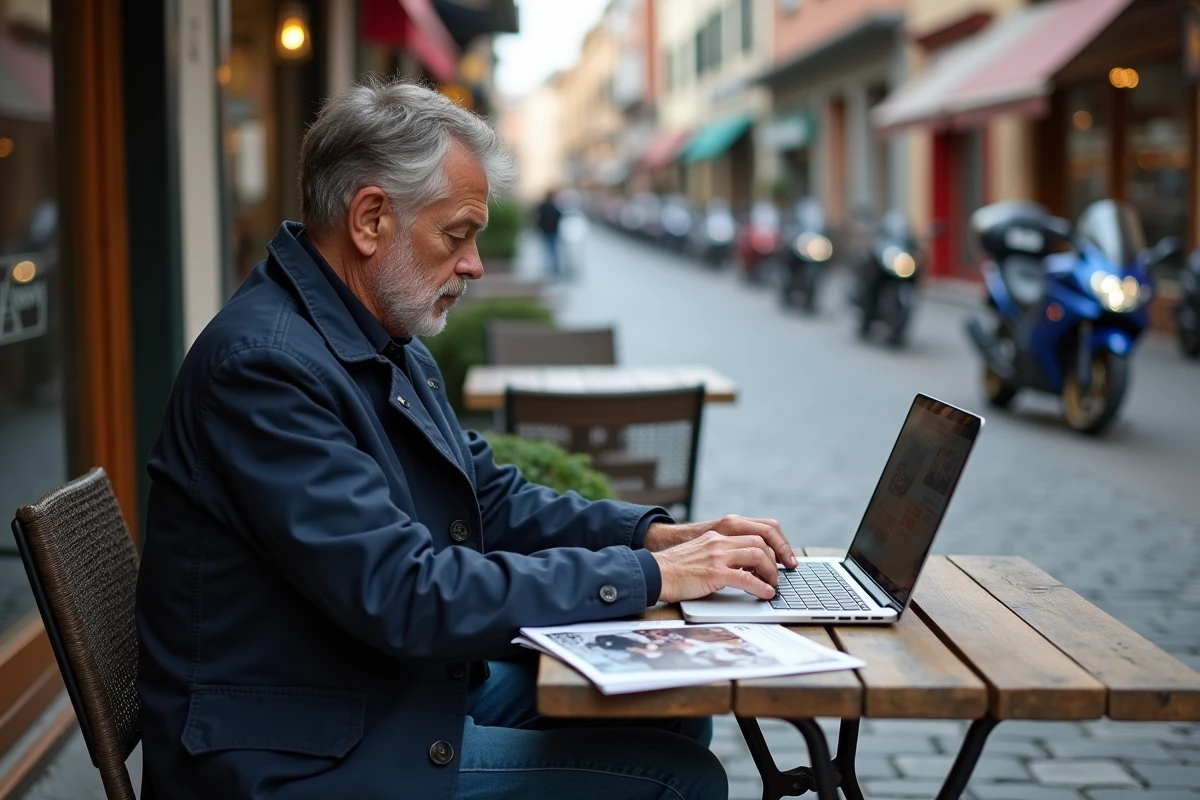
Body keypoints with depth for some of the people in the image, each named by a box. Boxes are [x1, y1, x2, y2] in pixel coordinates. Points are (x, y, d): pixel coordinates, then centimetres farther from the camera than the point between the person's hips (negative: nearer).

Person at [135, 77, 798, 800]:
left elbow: (493, 497, 16)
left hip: (409, 682, 10)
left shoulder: (390, 346, 9)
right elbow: (405, 593, -28)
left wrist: (660, 535, 0)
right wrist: (650, 576, -23)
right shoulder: (266, 362, -23)